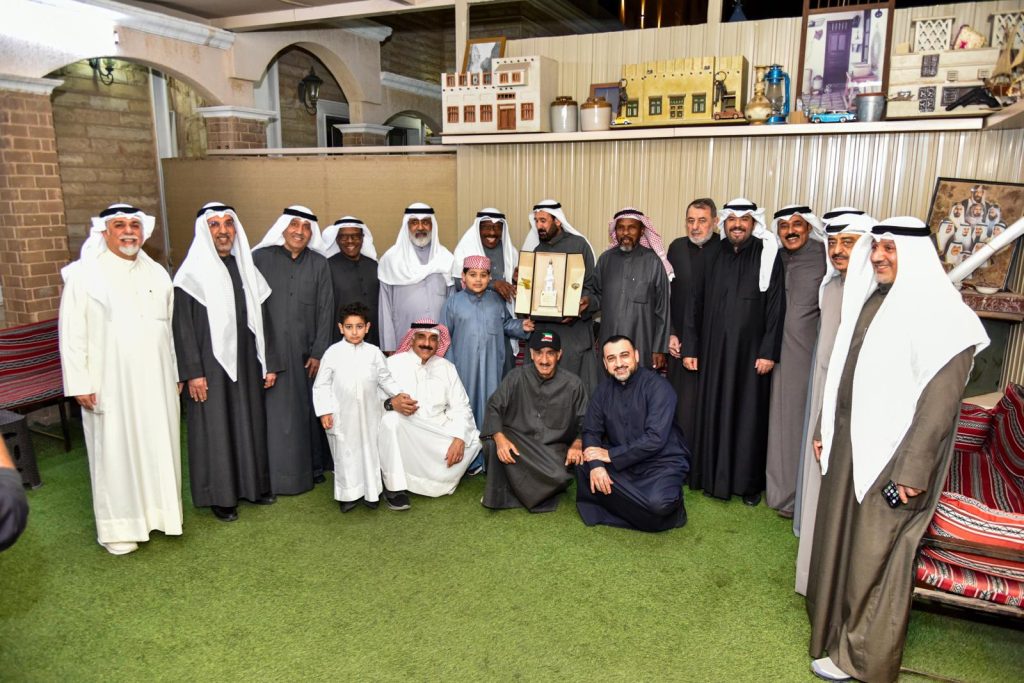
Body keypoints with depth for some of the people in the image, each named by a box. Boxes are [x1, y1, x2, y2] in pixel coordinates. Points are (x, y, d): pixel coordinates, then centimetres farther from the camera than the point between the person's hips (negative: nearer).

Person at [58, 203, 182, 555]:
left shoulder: (157, 273, 8)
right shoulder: (84, 275, -4)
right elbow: (72, 334, -5)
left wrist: (176, 374, 11)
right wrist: (80, 384, -9)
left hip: (156, 382, 4)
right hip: (110, 385, -4)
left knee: (158, 446, 11)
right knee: (115, 452, 4)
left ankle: (158, 511, 27)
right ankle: (118, 527, 17)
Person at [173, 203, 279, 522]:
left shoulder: (246, 268, 8)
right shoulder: (192, 272, -7)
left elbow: (261, 318, 10)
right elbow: (183, 326, -9)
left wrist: (270, 363, 7)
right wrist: (193, 372, -14)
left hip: (246, 362, 5)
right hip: (211, 365, -5)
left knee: (251, 422, 13)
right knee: (215, 427, 4)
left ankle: (253, 484, 28)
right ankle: (221, 496, 16)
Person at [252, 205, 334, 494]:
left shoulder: (319, 264, 6)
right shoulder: (260, 258, 0)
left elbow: (325, 310, 4)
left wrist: (319, 352, -1)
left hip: (305, 351, 2)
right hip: (269, 350, -2)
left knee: (308, 408, 8)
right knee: (276, 412, 1)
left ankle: (312, 465, 23)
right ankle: (277, 475, 12)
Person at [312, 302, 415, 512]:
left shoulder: (374, 352, -2)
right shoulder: (333, 352, -6)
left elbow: (385, 378, 8)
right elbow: (321, 385, -2)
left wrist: (398, 395, -5)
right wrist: (324, 411, -7)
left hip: (369, 413, 2)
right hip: (342, 415, -2)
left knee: (370, 450, 12)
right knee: (345, 453, 8)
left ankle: (371, 492, 28)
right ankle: (348, 494, 23)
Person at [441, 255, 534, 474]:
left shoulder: (496, 300, 8)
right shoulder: (453, 302, 1)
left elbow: (507, 323, 14)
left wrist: (521, 326, -6)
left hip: (491, 366, 2)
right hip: (465, 366, -2)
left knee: (491, 407, 5)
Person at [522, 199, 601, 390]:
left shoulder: (578, 245, -1)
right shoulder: (536, 249, 14)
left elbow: (591, 286, -3)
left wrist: (585, 303, -21)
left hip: (573, 327, -4)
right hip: (542, 327, 4)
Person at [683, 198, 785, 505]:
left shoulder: (767, 255, -3)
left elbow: (776, 306, -5)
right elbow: (696, 303, 6)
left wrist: (768, 351, -11)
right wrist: (690, 347, 2)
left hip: (750, 351, -2)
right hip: (713, 350, 3)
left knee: (748, 414, 6)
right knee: (713, 411, 8)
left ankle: (749, 482, 18)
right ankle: (715, 477, 21)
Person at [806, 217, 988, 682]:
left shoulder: (941, 312, -17)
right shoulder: (871, 299, 7)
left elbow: (940, 400, -20)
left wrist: (912, 471, -21)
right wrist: (825, 431, 15)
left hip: (892, 454, -7)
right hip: (849, 443, 7)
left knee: (875, 555, 6)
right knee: (839, 536, 19)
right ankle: (837, 622, 40)